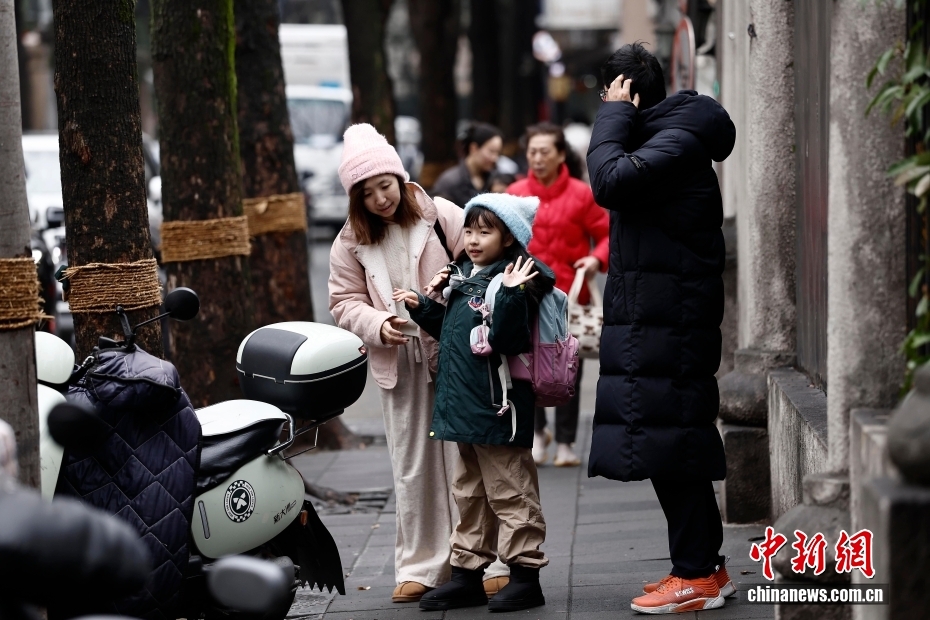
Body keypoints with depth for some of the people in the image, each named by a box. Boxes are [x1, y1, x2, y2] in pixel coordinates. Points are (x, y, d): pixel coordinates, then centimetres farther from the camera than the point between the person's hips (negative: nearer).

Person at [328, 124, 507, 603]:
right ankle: (420, 566, 15)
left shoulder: (441, 216, -2)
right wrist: (380, 325, -12)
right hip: (399, 367, 3)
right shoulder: (351, 242, 5)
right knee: (412, 469, 7)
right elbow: (344, 302, 6)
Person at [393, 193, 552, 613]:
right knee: (469, 493, 16)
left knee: (509, 492, -2)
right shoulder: (463, 276, 13)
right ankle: (466, 573, 24)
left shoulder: (513, 283, -14)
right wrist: (423, 307, 17)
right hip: (464, 406, 9)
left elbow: (506, 341, -26)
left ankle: (525, 575, 5)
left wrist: (512, 295, -36)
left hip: (498, 410, -9)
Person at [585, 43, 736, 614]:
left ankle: (697, 576, -5)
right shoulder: (664, 135, 19)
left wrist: (615, 114, -14)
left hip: (666, 318, -10)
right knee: (673, 443, 13)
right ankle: (703, 567, 19)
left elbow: (611, 181, -24)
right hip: (651, 315, 10)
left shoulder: (678, 140, -13)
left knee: (669, 442, -9)